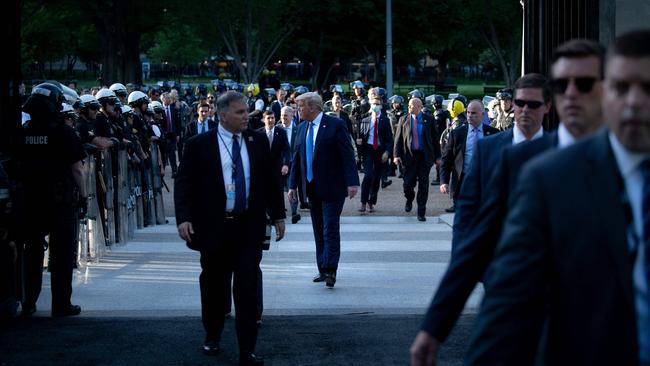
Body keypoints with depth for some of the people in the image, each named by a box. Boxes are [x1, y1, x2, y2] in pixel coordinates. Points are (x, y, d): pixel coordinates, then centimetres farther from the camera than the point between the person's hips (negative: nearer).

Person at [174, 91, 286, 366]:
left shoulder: (258, 141, 5)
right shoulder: (199, 145, -4)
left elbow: (270, 180, 12)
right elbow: (183, 183, -4)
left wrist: (278, 215, 11)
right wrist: (184, 218, -15)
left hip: (250, 227, 1)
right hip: (214, 227, -1)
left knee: (247, 288, -2)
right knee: (214, 284, 12)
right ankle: (212, 336, 33)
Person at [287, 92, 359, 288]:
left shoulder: (335, 125, -8)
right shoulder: (302, 128, 11)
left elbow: (347, 155, -11)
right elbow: (296, 159, 16)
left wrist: (352, 182, -17)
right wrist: (293, 185, 12)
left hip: (332, 187, -6)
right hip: (312, 187, 6)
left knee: (330, 230, -9)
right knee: (319, 231, 9)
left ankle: (330, 270, -10)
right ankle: (323, 269, 14)